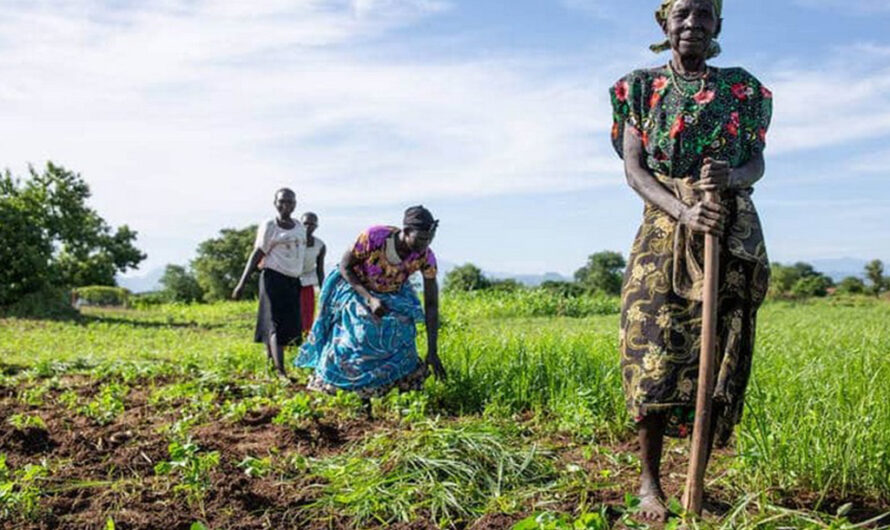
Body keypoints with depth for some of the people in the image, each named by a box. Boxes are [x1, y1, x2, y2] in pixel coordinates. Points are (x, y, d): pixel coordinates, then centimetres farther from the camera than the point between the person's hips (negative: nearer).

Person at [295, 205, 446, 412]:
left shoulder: (426, 257, -27)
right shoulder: (373, 237, -36)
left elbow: (431, 303, -20)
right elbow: (344, 267, -20)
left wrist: (433, 351, -21)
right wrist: (370, 299, -31)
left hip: (393, 297, 3)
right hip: (356, 289, -3)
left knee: (399, 343, -11)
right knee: (353, 343, -6)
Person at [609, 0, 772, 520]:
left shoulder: (743, 88, 11)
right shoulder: (641, 87, 7)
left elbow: (757, 162, 7)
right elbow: (633, 168, -3)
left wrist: (732, 175, -19)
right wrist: (684, 211, -19)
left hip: (734, 237, 2)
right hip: (665, 232, -1)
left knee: (718, 356, 1)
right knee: (655, 355, -6)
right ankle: (650, 480, 7)